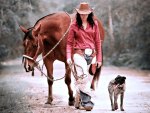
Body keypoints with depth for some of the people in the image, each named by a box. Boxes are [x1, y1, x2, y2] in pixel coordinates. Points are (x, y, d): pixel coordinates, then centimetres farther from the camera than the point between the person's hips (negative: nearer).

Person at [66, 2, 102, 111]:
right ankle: (87, 101, -23)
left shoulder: (94, 24, 6)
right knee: (83, 76, -22)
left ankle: (78, 101, 20)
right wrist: (68, 57, -9)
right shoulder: (74, 25, 2)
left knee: (88, 79, 7)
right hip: (79, 54, -3)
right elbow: (69, 42, 4)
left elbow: (98, 42, 8)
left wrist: (99, 59, 6)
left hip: (92, 55, 3)